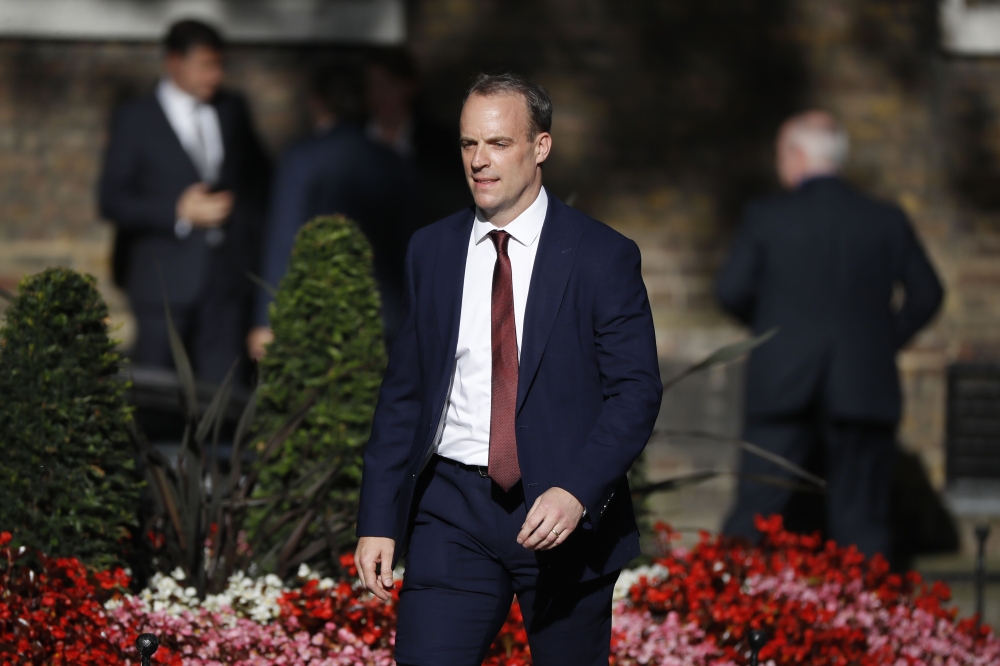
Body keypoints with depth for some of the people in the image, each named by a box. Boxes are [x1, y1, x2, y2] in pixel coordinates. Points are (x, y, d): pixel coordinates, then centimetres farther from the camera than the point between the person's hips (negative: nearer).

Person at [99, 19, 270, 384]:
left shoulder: (233, 110, 11)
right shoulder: (135, 121, -2)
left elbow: (257, 175, 24)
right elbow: (111, 200, -7)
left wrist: (253, 227, 10)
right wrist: (179, 213, -17)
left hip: (228, 272, 3)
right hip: (163, 281, -3)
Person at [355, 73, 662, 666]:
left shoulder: (603, 256, -4)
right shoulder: (431, 252, 8)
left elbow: (635, 391, -7)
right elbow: (403, 394, 10)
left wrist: (576, 492, -22)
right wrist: (379, 521, 3)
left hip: (565, 512, -2)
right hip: (454, 511, 2)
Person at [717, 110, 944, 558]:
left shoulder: (765, 217, -3)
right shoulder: (888, 222, 3)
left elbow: (731, 291, -6)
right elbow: (926, 294, 5)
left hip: (782, 387, -1)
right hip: (865, 388, 1)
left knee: (755, 510, 3)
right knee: (861, 521, 6)